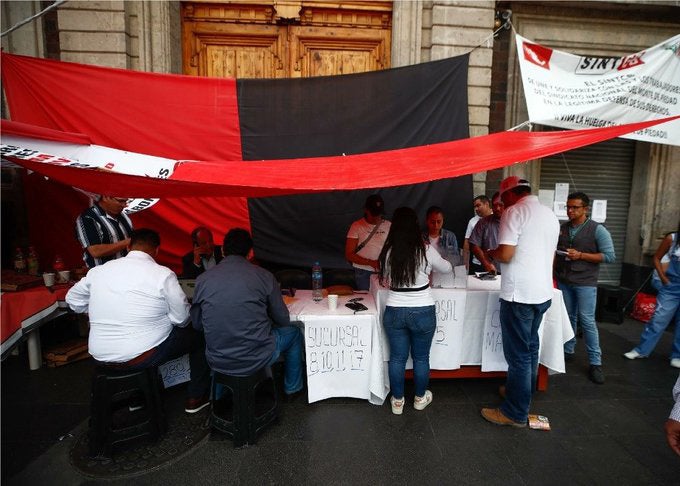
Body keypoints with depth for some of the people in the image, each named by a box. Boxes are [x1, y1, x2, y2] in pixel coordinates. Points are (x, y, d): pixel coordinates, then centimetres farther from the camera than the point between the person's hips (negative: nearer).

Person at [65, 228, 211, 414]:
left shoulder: (99, 270, 1)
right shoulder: (163, 274, -14)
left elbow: (73, 299, 16)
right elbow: (182, 319, -10)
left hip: (101, 356, 6)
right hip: (142, 357, -6)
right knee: (198, 335, 14)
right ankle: (195, 398, 23)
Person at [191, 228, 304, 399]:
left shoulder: (203, 279, -6)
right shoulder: (264, 276, -11)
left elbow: (197, 324, 6)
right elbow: (283, 320, -3)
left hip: (217, 362, 3)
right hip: (256, 359, -3)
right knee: (293, 333, 25)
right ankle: (292, 388, 40)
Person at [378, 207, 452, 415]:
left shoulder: (388, 252, -6)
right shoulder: (426, 250, -10)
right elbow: (446, 268, 9)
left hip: (394, 312, 1)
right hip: (422, 312, -1)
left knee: (397, 357, 15)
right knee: (421, 357, 17)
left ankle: (397, 400, 29)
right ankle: (420, 397, 36)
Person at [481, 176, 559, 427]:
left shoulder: (515, 212, -12)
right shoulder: (551, 215, 13)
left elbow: (505, 255, -20)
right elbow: (547, 255, 20)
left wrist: (491, 253, 0)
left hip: (519, 294, -8)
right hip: (543, 292, 9)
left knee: (518, 354, 1)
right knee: (530, 348, 20)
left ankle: (516, 413, 13)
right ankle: (524, 394, 37)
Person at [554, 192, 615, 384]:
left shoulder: (597, 230, -5)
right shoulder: (562, 228, 8)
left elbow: (609, 256, -8)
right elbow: (554, 250, 16)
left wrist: (581, 255, -16)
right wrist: (553, 273, 5)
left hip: (585, 283, -4)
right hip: (563, 281, 4)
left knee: (587, 321, -3)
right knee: (568, 318, 12)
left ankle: (595, 363, 8)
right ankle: (567, 351, 25)